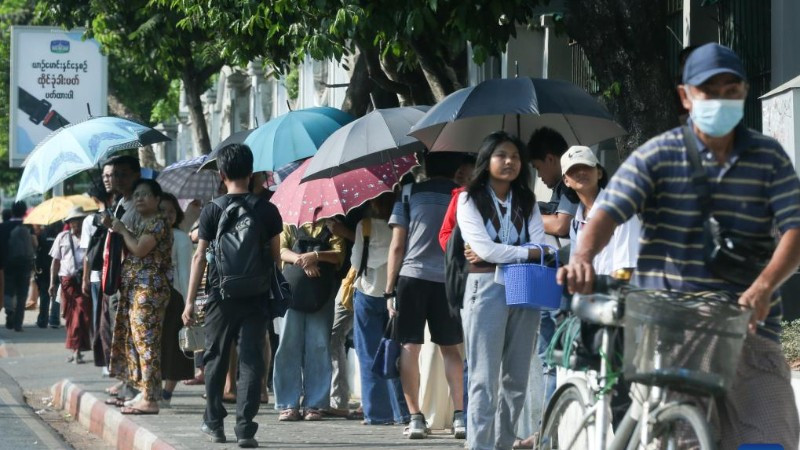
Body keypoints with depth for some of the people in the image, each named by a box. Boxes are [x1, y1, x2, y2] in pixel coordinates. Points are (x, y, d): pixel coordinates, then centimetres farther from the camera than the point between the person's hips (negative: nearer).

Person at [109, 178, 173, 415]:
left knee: (146, 342, -12)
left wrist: (122, 230, -4)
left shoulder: (157, 223, -9)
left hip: (149, 288, -11)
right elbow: (132, 250, 18)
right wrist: (118, 230, 9)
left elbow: (139, 249, -18)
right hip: (134, 289, 11)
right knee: (136, 342, 11)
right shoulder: (142, 224, 21)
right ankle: (144, 394, 15)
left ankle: (150, 399, -14)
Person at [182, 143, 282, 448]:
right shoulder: (267, 210, -1)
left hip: (221, 296, 0)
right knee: (251, 361, 0)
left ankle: (214, 423, 23)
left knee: (216, 360, 15)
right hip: (256, 297, 0)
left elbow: (199, 257, -4)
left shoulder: (211, 211, -4)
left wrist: (190, 301, -1)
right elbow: (275, 255, 3)